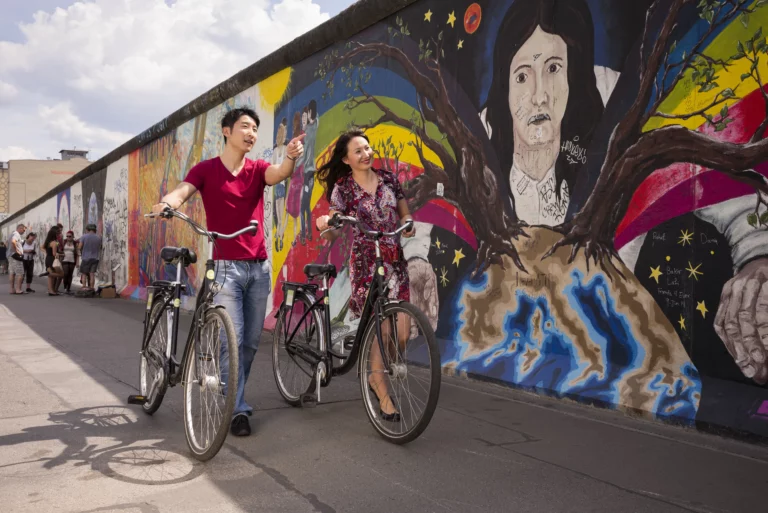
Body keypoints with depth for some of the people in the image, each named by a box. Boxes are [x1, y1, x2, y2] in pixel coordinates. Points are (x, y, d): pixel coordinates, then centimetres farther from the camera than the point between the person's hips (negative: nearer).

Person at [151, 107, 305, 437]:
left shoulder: (257, 169, 8)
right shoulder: (206, 169, 1)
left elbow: (278, 174, -14)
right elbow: (182, 191, -15)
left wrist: (290, 157, -38)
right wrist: (167, 203, -40)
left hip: (259, 266, 4)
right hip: (226, 266, -4)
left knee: (252, 341, 10)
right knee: (232, 340, -10)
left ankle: (229, 394, 28)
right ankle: (238, 409, -1)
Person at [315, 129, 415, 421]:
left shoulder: (388, 179, 6)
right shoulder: (343, 187, -3)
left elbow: (405, 214, 13)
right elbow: (332, 234, -10)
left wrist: (408, 224, -10)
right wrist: (325, 226, -32)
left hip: (394, 262, 3)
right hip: (366, 263, -3)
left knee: (401, 333, -2)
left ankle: (375, 377, 27)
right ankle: (384, 397, 12)